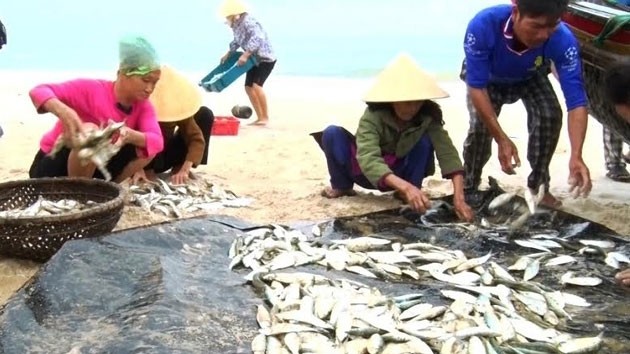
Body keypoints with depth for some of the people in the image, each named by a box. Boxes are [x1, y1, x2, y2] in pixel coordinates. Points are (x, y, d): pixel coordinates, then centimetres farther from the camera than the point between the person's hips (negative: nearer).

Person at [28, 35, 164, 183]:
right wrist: (64, 112, -48)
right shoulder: (92, 89, -21)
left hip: (96, 166, 5)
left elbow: (156, 142, -24)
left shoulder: (143, 106, -7)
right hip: (53, 166, -5)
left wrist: (130, 135, -46)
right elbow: (38, 91, -27)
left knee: (145, 146, -13)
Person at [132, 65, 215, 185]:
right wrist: (137, 169, -43)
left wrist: (185, 170, -38)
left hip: (166, 156, 4)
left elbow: (196, 138, -25)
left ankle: (178, 166, -9)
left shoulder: (178, 108, -20)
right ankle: (147, 170, -14)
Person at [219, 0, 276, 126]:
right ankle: (260, 118, 13)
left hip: (266, 58, -10)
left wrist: (245, 55, -45)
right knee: (248, 87, 6)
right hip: (254, 59, 10)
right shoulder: (236, 25, 3)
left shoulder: (248, 22, -26)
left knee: (256, 85, -23)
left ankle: (265, 117, -14)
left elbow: (258, 38, -42)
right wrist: (228, 54, 19)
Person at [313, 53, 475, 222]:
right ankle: (341, 186, -1)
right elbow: (368, 159, -47)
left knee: (425, 140, -27)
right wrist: (406, 187, -62)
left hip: (399, 173, 1)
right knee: (333, 133, -27)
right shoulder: (373, 116, -33)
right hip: (369, 173, -1)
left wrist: (458, 197, -48)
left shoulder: (428, 117, -24)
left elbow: (447, 152, -32)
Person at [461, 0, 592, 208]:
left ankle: (538, 187, 0)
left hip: (530, 79, 2)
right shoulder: (483, 25, -43)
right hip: (488, 79, -1)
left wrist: (576, 156, -52)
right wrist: (502, 140, -45)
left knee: (550, 116, -23)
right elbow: (476, 87, -38)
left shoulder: (563, 40, -38)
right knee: (480, 125, -24)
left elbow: (576, 101, -38)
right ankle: (468, 189, 3)